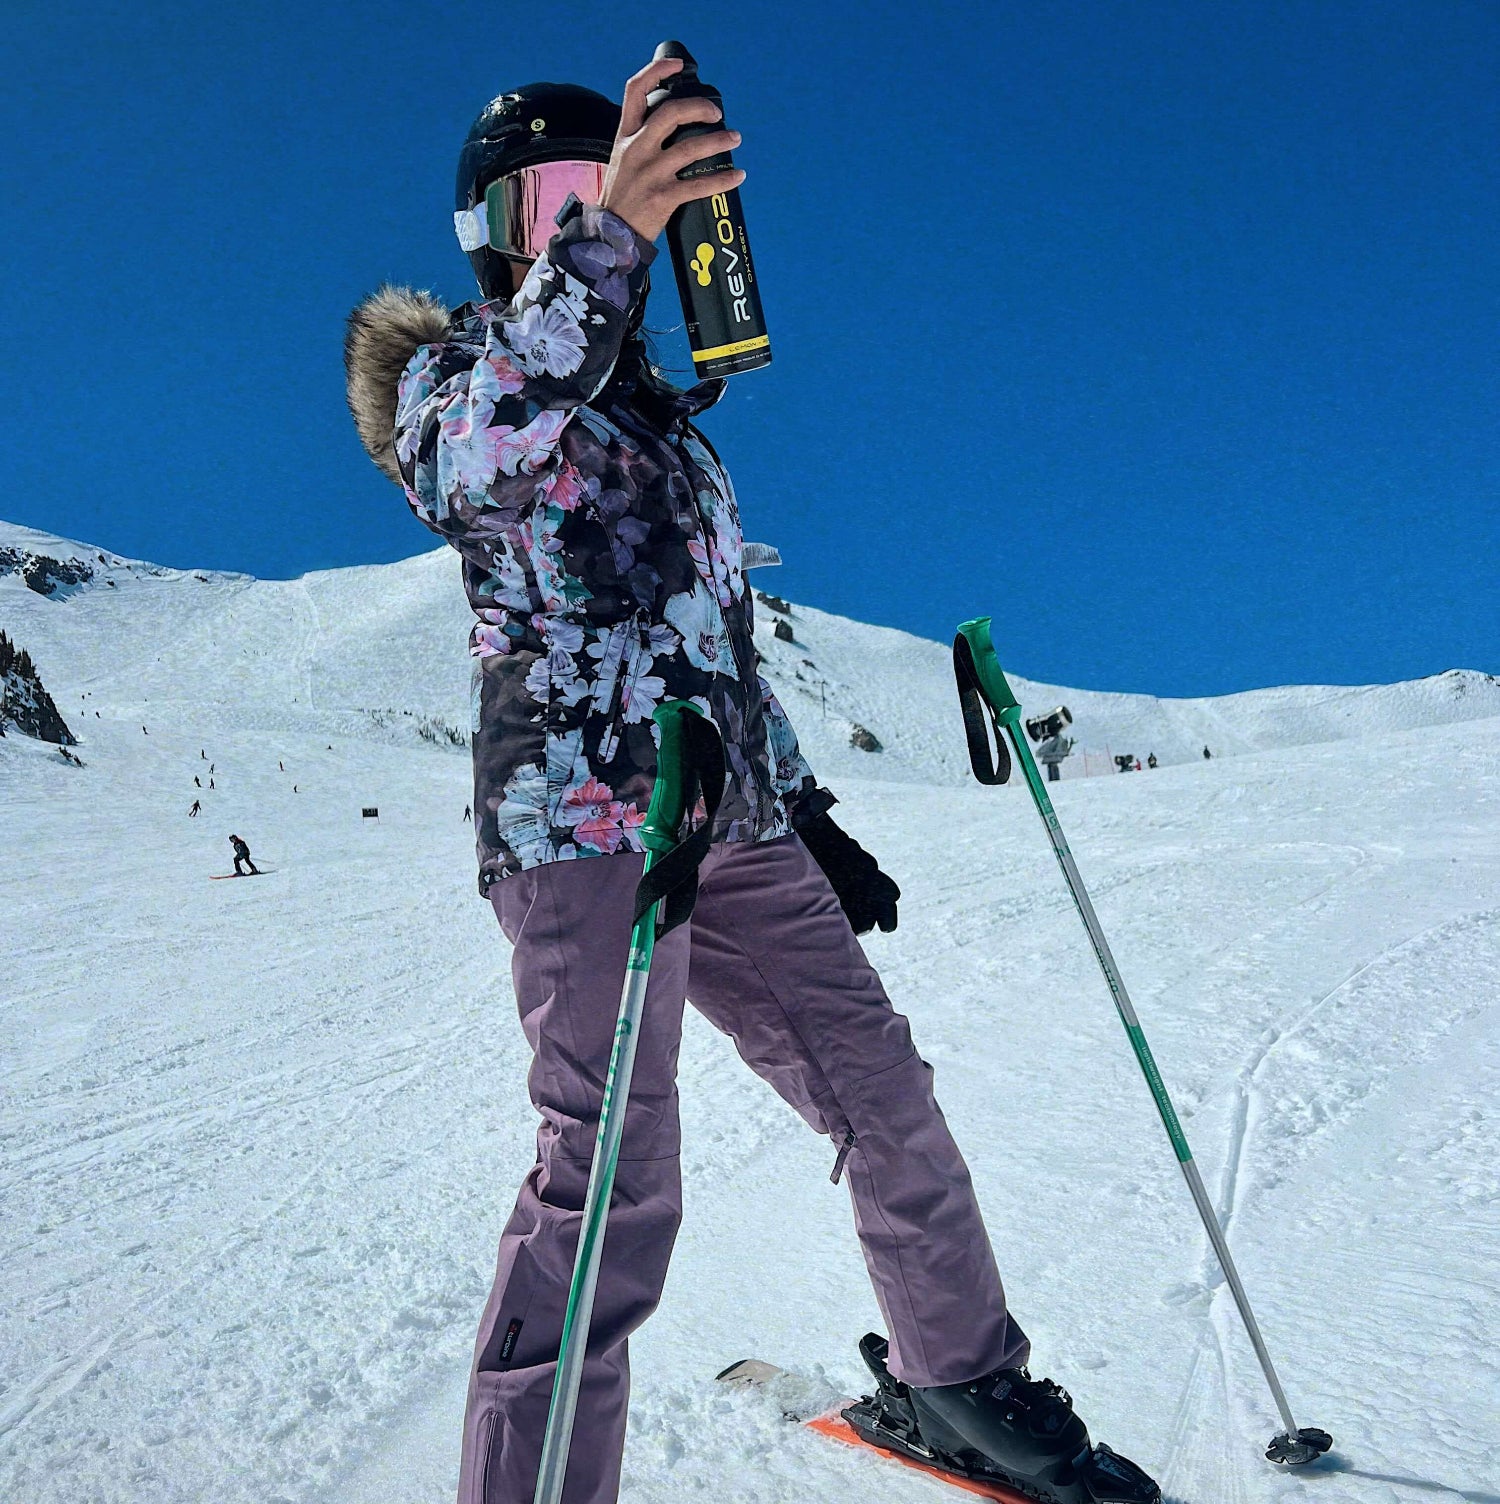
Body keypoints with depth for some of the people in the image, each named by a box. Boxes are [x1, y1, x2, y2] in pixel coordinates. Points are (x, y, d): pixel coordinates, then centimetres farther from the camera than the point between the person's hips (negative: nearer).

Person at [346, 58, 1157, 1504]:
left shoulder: (658, 408, 26)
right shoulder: (450, 368, 6)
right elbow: (471, 463, -23)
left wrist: (810, 814, 22)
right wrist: (601, 243, -35)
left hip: (733, 818, 7)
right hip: (581, 811, -6)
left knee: (882, 1087, 8)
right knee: (611, 1171, -16)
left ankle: (960, 1370, 27)